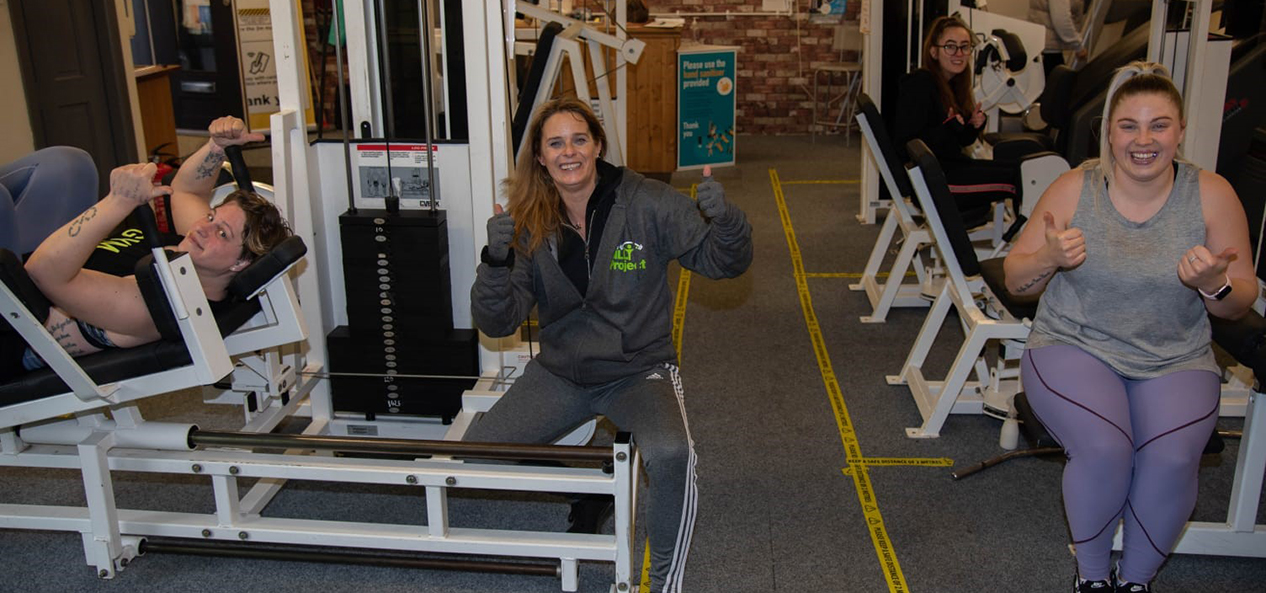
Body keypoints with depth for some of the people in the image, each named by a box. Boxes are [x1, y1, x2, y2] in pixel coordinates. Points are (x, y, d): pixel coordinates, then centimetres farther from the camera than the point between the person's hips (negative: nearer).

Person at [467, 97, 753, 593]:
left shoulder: (647, 204, -9)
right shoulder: (529, 225, -3)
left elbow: (723, 262, -5)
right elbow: (497, 323, -7)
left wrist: (724, 219, -27)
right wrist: (496, 262, -26)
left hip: (638, 370, -3)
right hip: (560, 374, 3)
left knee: (670, 454, -33)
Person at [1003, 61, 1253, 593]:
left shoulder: (1212, 195, -1)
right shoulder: (1074, 188, -3)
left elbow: (1241, 304, 5)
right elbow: (1014, 281, 2)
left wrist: (1215, 286, -18)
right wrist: (1049, 259, -20)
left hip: (1176, 360, 1)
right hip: (1075, 346, -1)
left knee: (1171, 459, -26)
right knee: (1103, 449, -28)